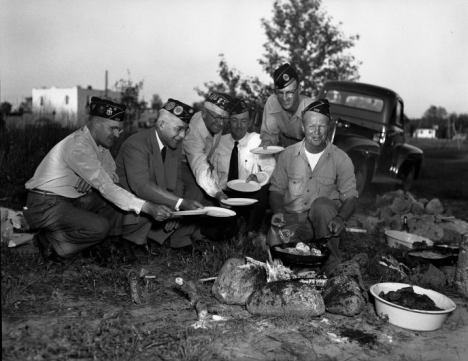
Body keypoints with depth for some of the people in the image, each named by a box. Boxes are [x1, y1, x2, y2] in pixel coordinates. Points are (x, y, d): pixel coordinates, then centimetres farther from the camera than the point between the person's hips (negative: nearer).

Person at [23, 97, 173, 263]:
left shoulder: (100, 142, 3)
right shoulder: (79, 146, -25)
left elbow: (112, 175, 7)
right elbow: (105, 187, -30)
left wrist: (93, 181, -18)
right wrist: (147, 207, -36)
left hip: (73, 200, 9)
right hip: (45, 205, -9)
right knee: (100, 227, -28)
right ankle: (49, 242, -4)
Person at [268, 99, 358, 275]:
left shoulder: (341, 159, -1)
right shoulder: (288, 154, 3)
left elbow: (350, 197, -2)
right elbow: (276, 189, 8)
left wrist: (340, 218, -24)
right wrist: (279, 211, -13)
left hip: (324, 219, 0)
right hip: (292, 218, 0)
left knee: (321, 204, -35)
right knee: (275, 241, -32)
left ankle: (332, 266, -19)